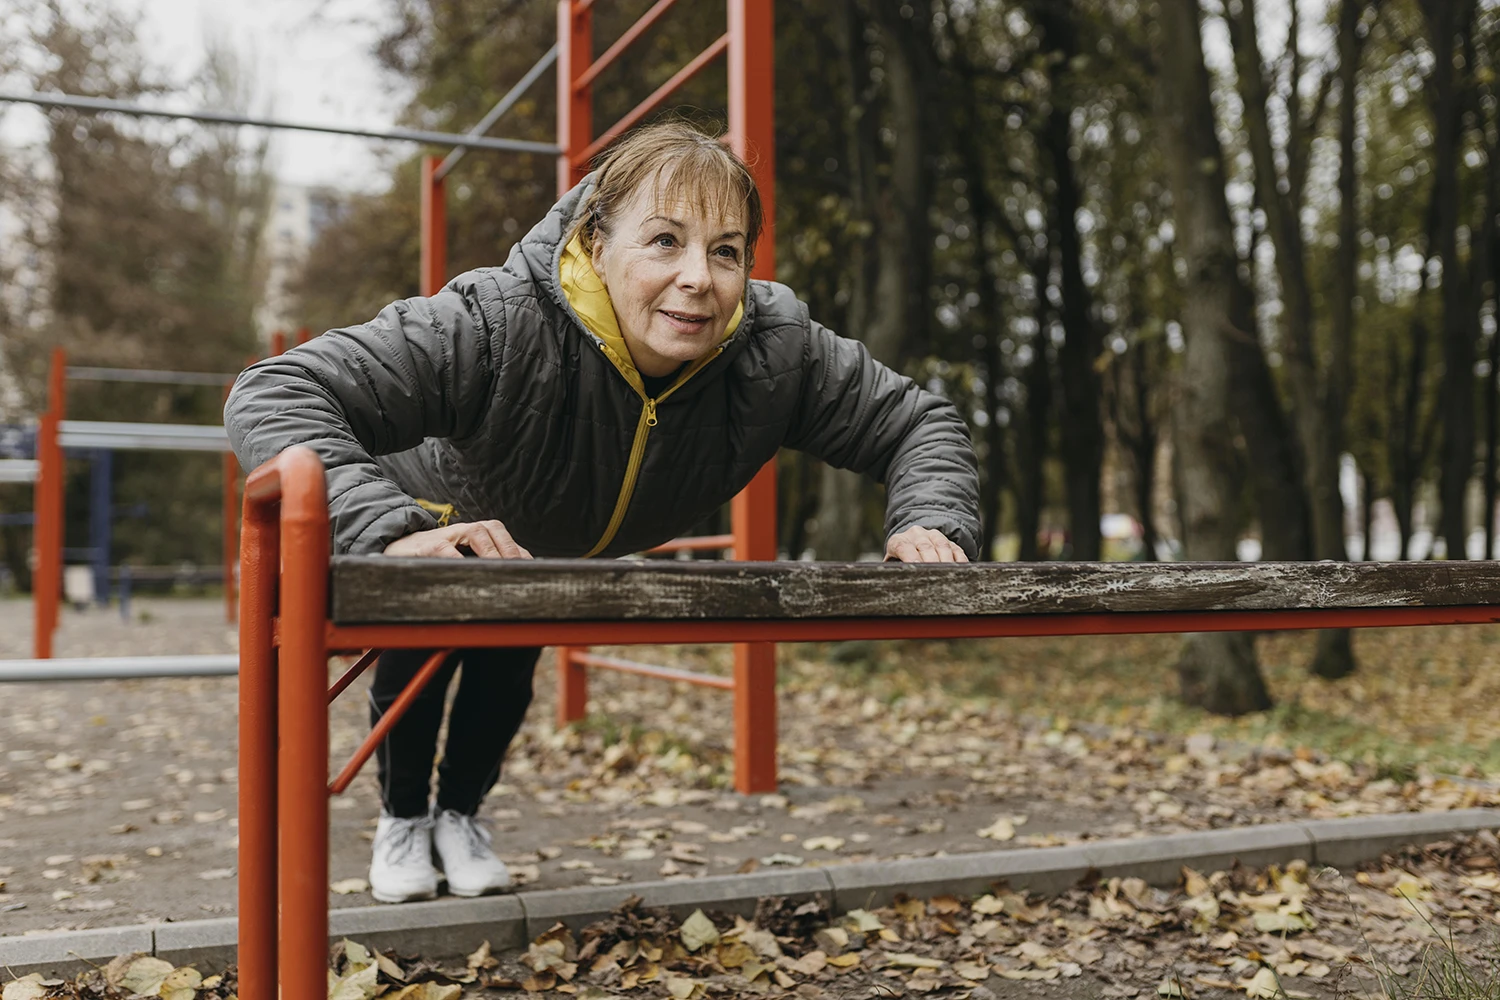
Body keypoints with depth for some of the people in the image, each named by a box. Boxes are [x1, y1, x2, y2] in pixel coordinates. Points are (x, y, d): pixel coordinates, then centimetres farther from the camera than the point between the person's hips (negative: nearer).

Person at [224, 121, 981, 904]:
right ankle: (402, 817, 36)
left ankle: (460, 813, 47)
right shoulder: (496, 326, -48)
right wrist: (393, 531, -69)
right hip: (442, 514, -3)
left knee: (507, 662, 16)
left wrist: (929, 523, -41)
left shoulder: (776, 349, -34)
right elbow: (271, 397, -53)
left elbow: (917, 423, -19)